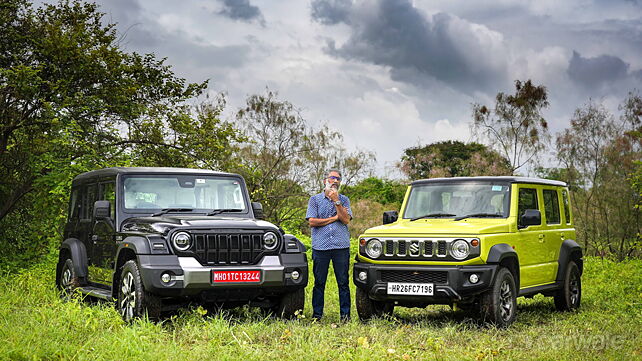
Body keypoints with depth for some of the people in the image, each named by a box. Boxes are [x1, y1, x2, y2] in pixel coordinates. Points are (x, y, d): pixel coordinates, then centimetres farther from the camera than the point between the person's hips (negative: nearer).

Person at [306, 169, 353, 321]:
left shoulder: (344, 200, 12)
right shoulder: (315, 199, 10)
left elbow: (346, 219, -3)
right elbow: (312, 222, -3)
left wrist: (336, 201, -8)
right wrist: (334, 218, -3)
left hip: (341, 246, 1)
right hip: (320, 246, -1)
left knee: (343, 282, 0)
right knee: (319, 283, 3)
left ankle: (345, 314, 6)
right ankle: (317, 314, 10)